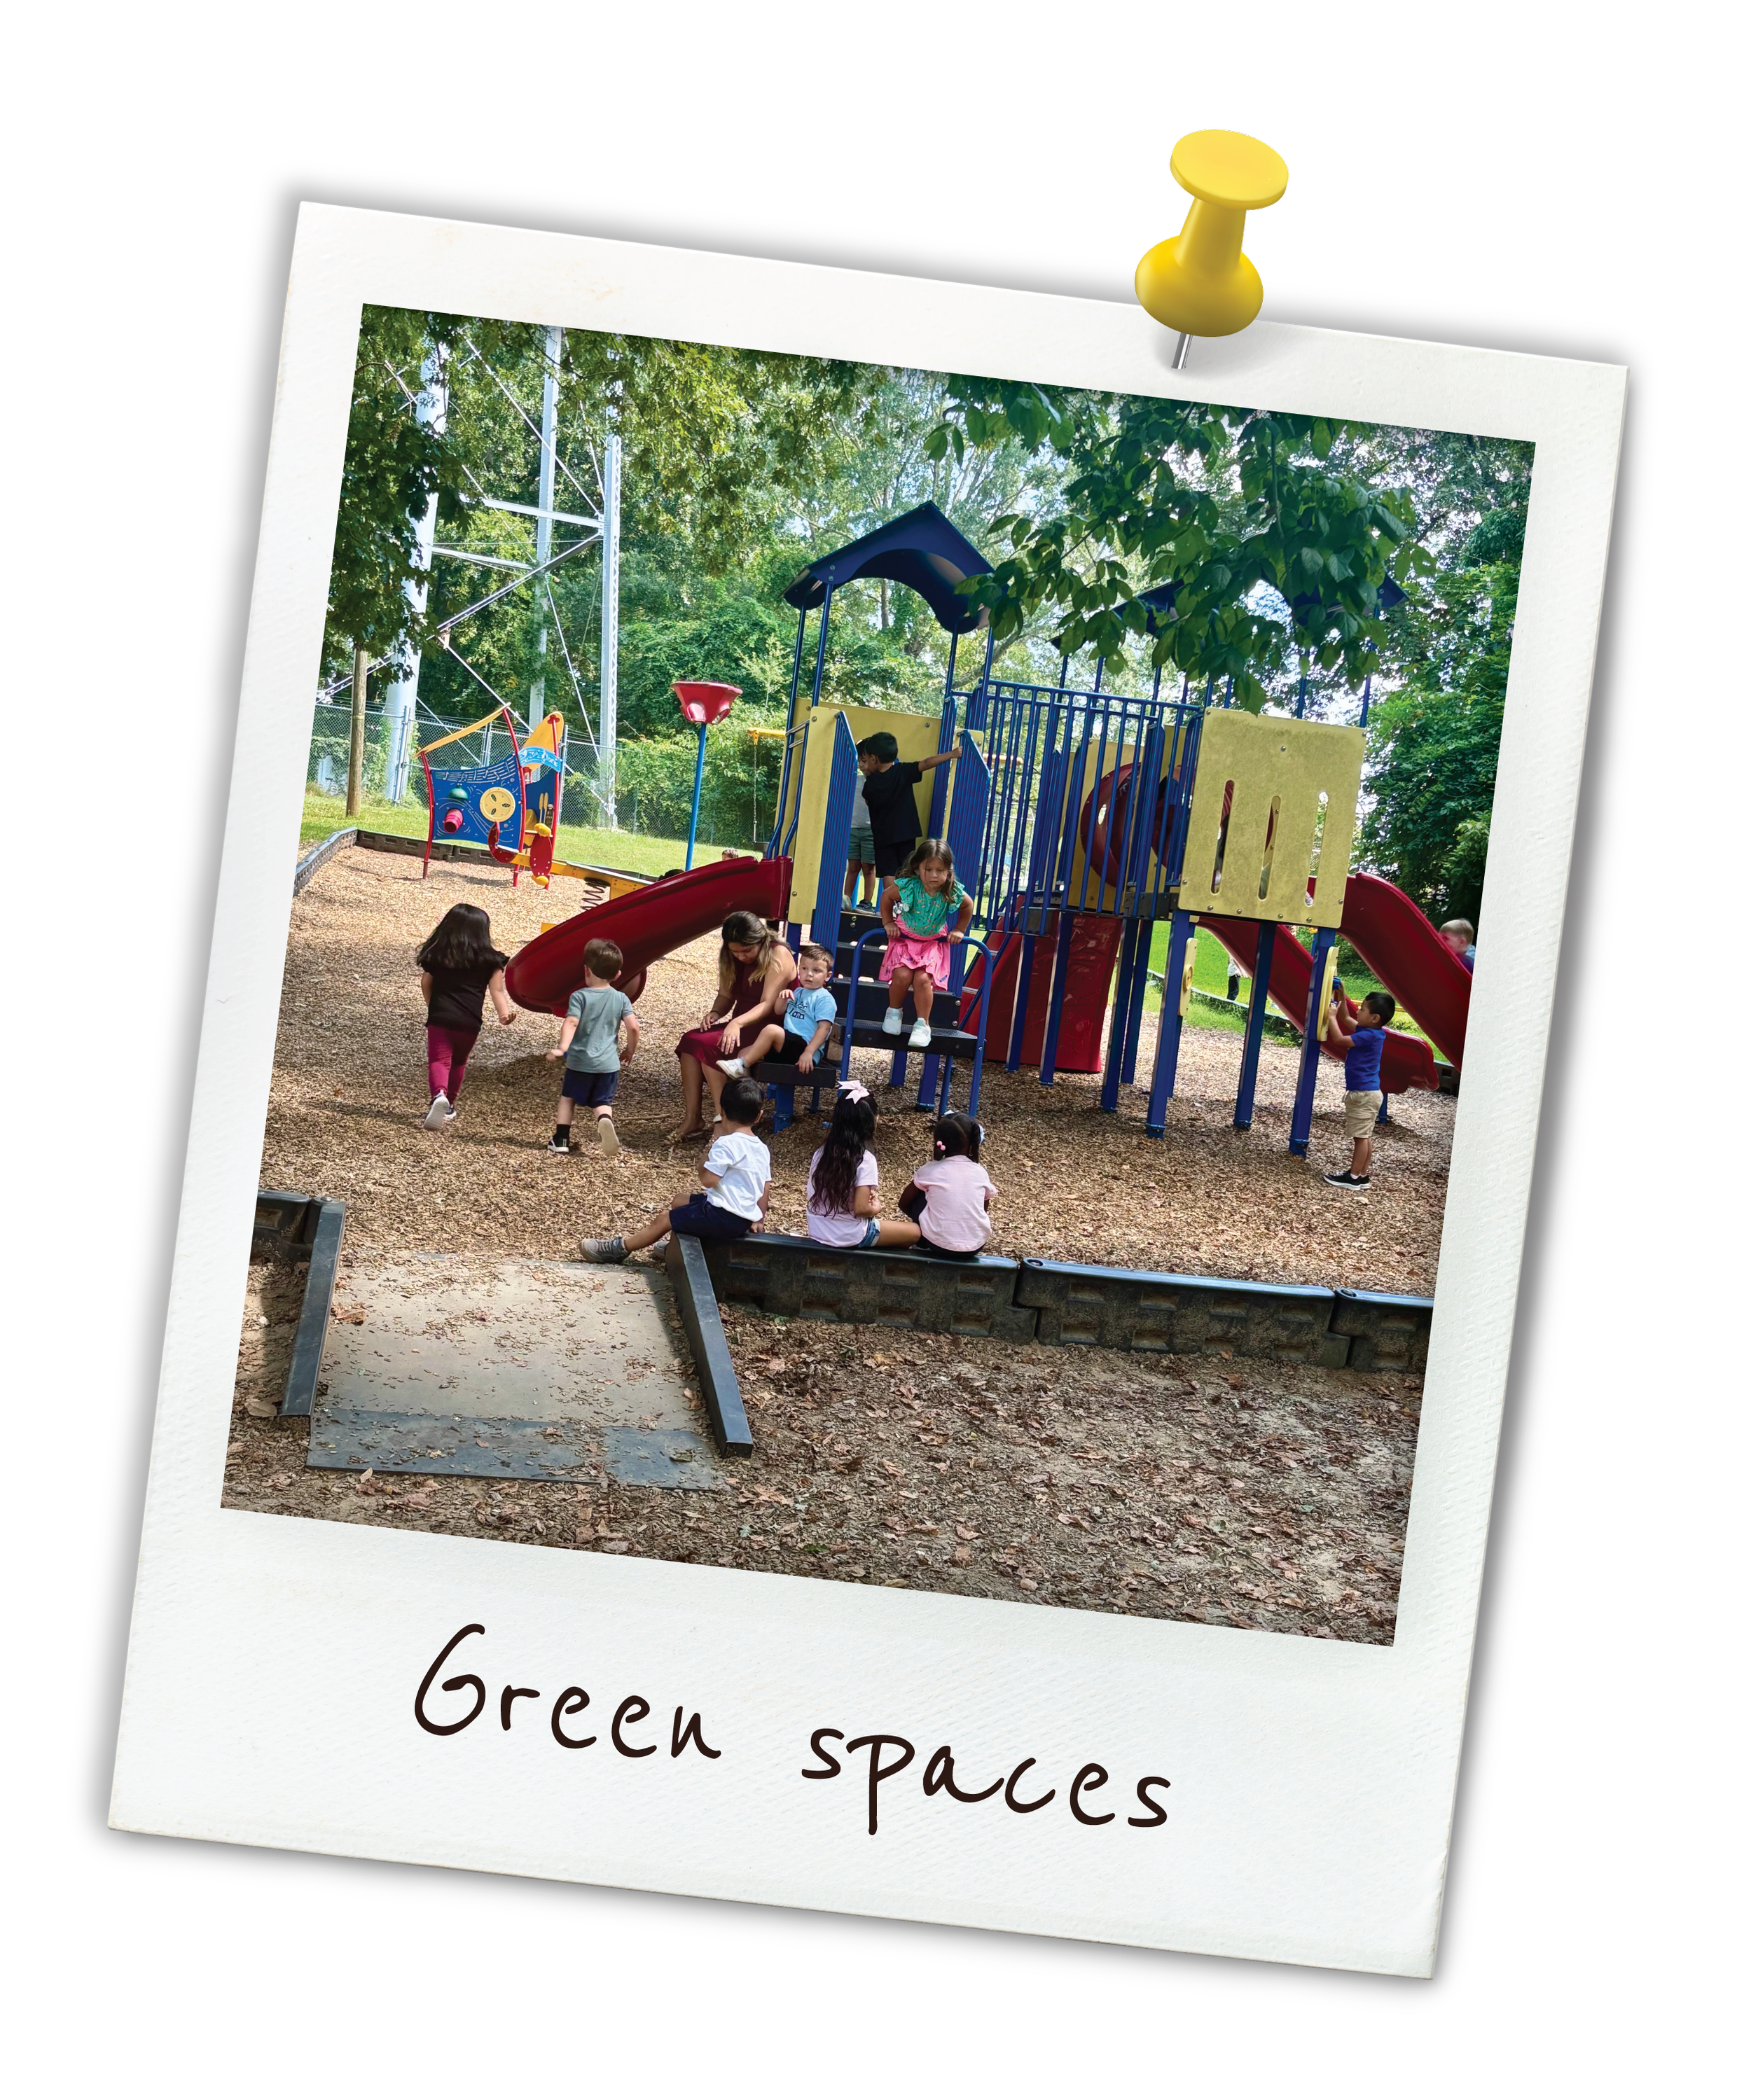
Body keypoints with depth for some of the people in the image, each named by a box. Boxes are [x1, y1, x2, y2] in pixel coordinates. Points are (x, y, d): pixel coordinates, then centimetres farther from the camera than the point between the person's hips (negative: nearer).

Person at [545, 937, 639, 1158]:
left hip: (580, 1061, -2)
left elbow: (571, 1023, -20)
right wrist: (630, 1052, 11)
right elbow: (633, 1027, -4)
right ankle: (605, 1121, -28)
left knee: (568, 1097, 19)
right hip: (608, 1063, 2)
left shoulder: (580, 996, -6)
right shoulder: (621, 999, 1)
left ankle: (561, 1138, 15)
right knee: (603, 1102, 7)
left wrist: (562, 1048, -29)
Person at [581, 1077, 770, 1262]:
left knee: (664, 1219, 3)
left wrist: (712, 1145, -8)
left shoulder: (727, 1144, -18)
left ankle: (620, 1248, 14)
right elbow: (766, 1187, 11)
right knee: (679, 1202, 27)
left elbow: (708, 1179, -22)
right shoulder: (762, 1149, 8)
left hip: (725, 1217, -9)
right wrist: (758, 1220, 20)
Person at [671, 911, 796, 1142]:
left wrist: (738, 1022, -35)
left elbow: (768, 1005, -21)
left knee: (709, 1045, -27)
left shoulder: (778, 956, -15)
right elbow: (726, 996, 12)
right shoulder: (732, 959, 8)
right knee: (690, 1040, -18)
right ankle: (692, 1118, -20)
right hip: (740, 1027, 8)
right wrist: (715, 1013, -11)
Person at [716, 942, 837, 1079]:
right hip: (788, 1044, 9)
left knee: (771, 1030, -30)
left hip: (804, 1047, -9)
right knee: (744, 1053, 0)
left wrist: (808, 1053, -25)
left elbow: (824, 1028, -16)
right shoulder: (797, 992, 20)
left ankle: (742, 1067, -19)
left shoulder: (824, 999, -7)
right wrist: (782, 1000, 1)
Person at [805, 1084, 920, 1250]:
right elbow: (861, 1209, -23)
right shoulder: (865, 1159, -18)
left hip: (817, 1233, 7)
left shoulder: (821, 1153, 0)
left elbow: (811, 1198, 7)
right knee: (914, 1232, 11)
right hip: (850, 1237, -7)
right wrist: (875, 1207, -1)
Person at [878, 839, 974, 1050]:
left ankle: (922, 1024, -4)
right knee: (902, 975, -23)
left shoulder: (953, 892, -17)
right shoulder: (908, 886, -21)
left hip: (933, 943, 0)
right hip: (905, 938, 0)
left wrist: (959, 930, 5)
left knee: (923, 979, -22)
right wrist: (888, 923, -1)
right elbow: (886, 897, 0)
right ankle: (893, 1012, 6)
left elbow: (968, 905, 7)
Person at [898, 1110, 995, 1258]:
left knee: (919, 1196, 19)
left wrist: (920, 1218, 28)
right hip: (976, 1246, 2)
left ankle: (925, 1246, 22)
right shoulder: (981, 1173, 3)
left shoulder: (930, 1171, -2)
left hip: (939, 1245, -2)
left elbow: (904, 1203, 11)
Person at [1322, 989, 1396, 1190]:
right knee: (1365, 1136, 13)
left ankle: (1354, 1177, -2)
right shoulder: (1370, 1032, 9)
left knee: (1361, 1136, -5)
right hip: (1366, 1092, 10)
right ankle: (1361, 1174, 19)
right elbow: (1346, 1019, 22)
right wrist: (1341, 998, 13)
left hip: (1363, 1094, -10)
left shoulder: (1369, 1036, -20)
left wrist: (1332, 1017, -12)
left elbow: (1339, 1039, -21)